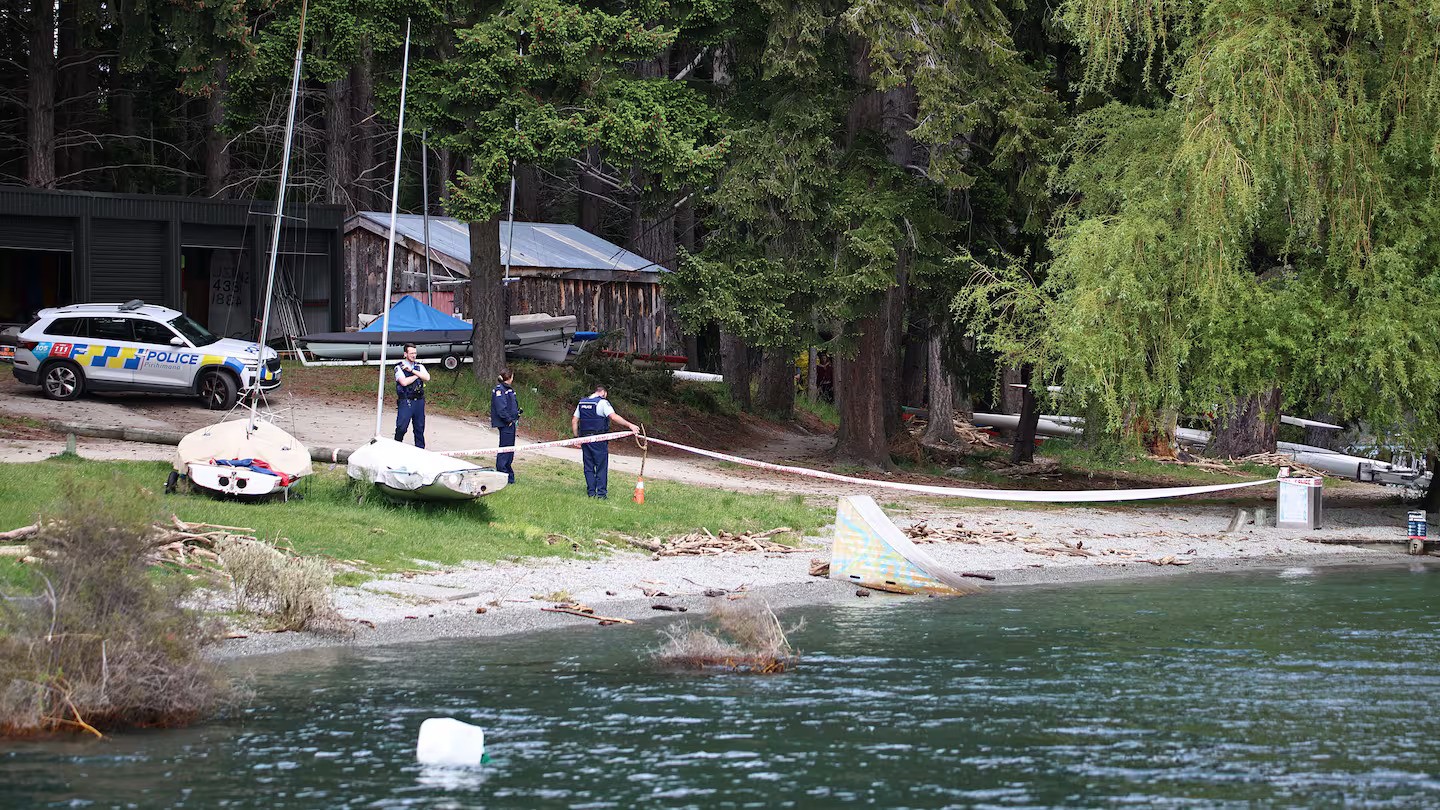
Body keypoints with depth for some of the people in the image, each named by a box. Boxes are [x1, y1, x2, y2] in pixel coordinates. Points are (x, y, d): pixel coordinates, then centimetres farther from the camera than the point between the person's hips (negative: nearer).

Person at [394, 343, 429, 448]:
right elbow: (404, 382, -16)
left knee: (420, 427, 8)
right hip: (405, 402, -4)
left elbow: (427, 377, -5)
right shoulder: (399, 367, -1)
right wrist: (417, 375, -4)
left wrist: (412, 370, -11)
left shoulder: (419, 367, 13)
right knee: (401, 428, -7)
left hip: (419, 401, 4)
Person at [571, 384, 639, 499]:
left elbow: (574, 421, 12)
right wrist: (629, 425, -19)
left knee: (588, 466, 10)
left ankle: (591, 492, 10)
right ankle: (600, 493, -1)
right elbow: (613, 416, -19)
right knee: (601, 466, 1)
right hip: (599, 440, -5)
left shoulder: (582, 403, 12)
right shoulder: (602, 402, -8)